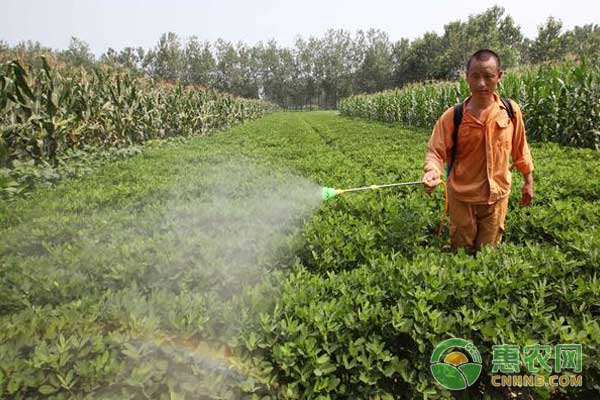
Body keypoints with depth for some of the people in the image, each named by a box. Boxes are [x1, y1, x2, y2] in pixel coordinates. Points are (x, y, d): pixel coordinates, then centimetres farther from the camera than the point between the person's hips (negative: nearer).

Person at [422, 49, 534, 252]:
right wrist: (433, 172, -35)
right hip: (462, 198, -1)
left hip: (497, 196, 2)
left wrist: (528, 181, 12)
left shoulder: (511, 111, -7)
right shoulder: (452, 116, -15)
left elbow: (520, 148, 6)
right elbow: (436, 151, -13)